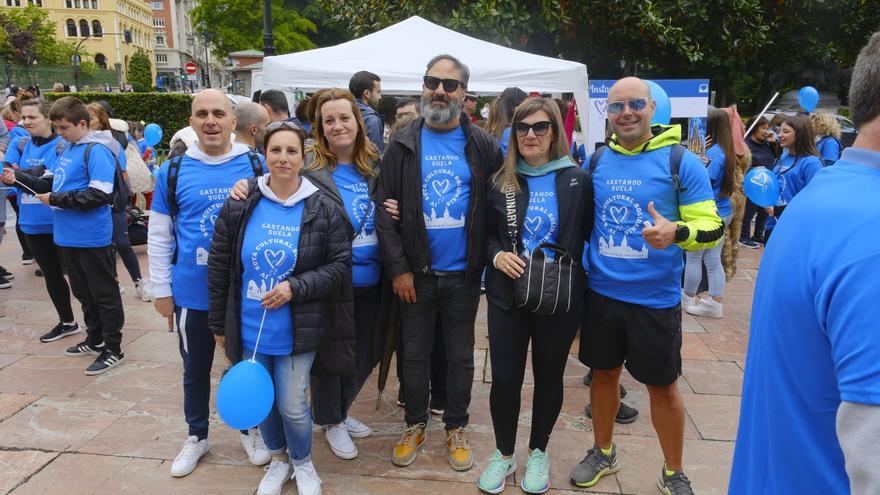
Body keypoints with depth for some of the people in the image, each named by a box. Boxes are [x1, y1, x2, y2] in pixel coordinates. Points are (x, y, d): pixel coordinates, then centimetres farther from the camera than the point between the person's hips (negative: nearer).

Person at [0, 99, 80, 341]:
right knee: (51, 275, 16)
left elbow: (54, 183, -19)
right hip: (33, 224, 6)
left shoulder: (63, 145, -9)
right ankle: (67, 322, 32)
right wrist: (38, 171, -22)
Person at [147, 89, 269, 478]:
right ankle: (197, 436, 38)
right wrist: (162, 290, 3)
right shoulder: (173, 171, -1)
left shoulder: (257, 166, -4)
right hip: (193, 293, 1)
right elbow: (159, 235, 5)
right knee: (195, 369, 17)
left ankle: (251, 430, 37)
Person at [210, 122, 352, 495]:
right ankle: (279, 460, 43)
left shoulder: (323, 209, -9)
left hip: (297, 330, -2)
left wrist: (296, 288, -18)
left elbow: (341, 264, -5)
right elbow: (219, 267, 3)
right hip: (250, 329, 2)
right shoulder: (239, 205, -4)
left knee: (292, 405, 2)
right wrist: (219, 323, 6)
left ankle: (302, 463, 33)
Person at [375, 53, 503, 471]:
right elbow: (385, 210, -4)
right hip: (416, 272, 0)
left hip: (463, 272, 0)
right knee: (415, 353, 14)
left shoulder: (482, 145, -1)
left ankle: (456, 429, 32)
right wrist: (398, 268, -9)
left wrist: (489, 256, -5)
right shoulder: (403, 144, -1)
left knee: (460, 355, 13)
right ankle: (415, 425, 33)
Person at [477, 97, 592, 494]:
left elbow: (588, 238, 1)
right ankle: (503, 453, 29)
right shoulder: (500, 181, 3)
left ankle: (538, 451, 36)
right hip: (507, 297, 1)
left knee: (549, 377, 13)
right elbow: (487, 233, 10)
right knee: (504, 377, 5)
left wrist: (582, 292, -7)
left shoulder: (578, 180, -4)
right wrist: (496, 254, -10)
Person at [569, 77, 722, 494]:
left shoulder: (681, 162, -9)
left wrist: (677, 231, -31)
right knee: (604, 373, 17)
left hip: (655, 299, -3)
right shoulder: (597, 159, 3)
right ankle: (603, 453, 39)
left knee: (662, 386, 10)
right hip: (601, 293, 4)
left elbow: (712, 226, -11)